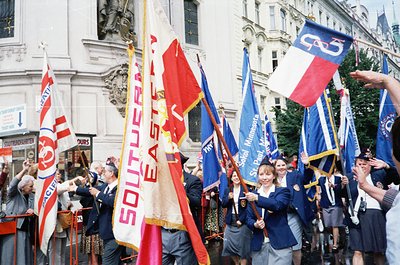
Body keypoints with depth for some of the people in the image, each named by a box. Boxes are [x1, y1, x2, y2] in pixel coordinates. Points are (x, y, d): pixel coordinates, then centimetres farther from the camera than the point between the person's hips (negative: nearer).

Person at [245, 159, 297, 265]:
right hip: (258, 246, 4)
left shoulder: (283, 192, 1)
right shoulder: (253, 195, 12)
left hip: (280, 244, -4)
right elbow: (249, 219, 9)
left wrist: (257, 198, -32)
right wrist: (255, 224, -13)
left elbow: (277, 204, -21)